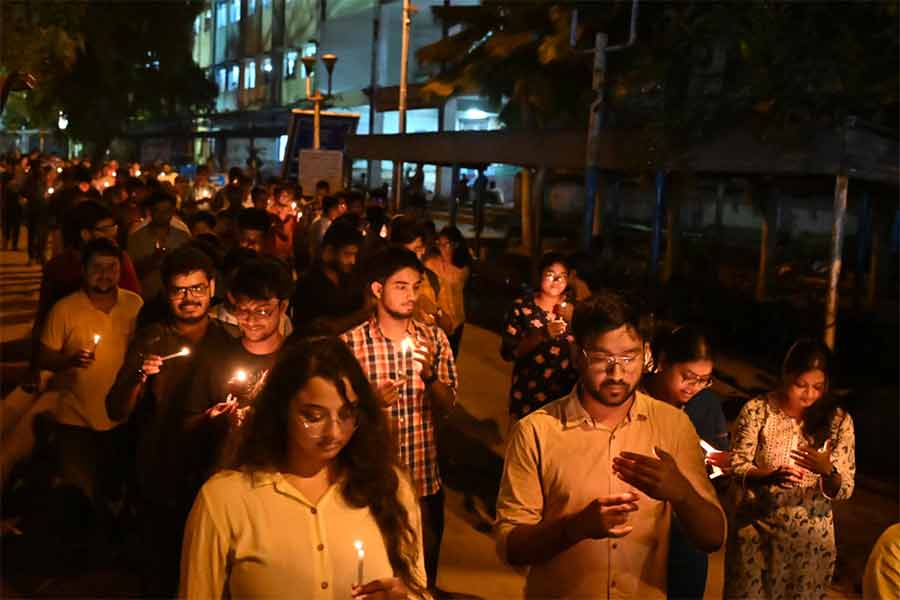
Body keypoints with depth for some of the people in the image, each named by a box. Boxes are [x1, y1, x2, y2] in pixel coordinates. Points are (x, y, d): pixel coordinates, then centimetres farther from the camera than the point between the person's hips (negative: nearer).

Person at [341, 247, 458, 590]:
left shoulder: (434, 338, -1)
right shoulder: (350, 343, -10)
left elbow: (447, 406, -1)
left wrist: (430, 375, -20)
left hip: (425, 482, 3)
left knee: (424, 575, 19)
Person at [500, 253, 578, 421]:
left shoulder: (572, 306, 2)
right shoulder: (522, 307, -6)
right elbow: (507, 353, -11)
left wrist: (572, 319, -13)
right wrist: (543, 335, -22)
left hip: (567, 390, 2)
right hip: (529, 392, -2)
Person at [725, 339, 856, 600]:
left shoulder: (838, 421, -6)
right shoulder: (757, 410, -10)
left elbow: (844, 490, -5)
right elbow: (736, 466, -8)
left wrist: (827, 471, -28)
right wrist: (770, 476, -28)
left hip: (811, 538, 1)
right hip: (756, 532, -1)